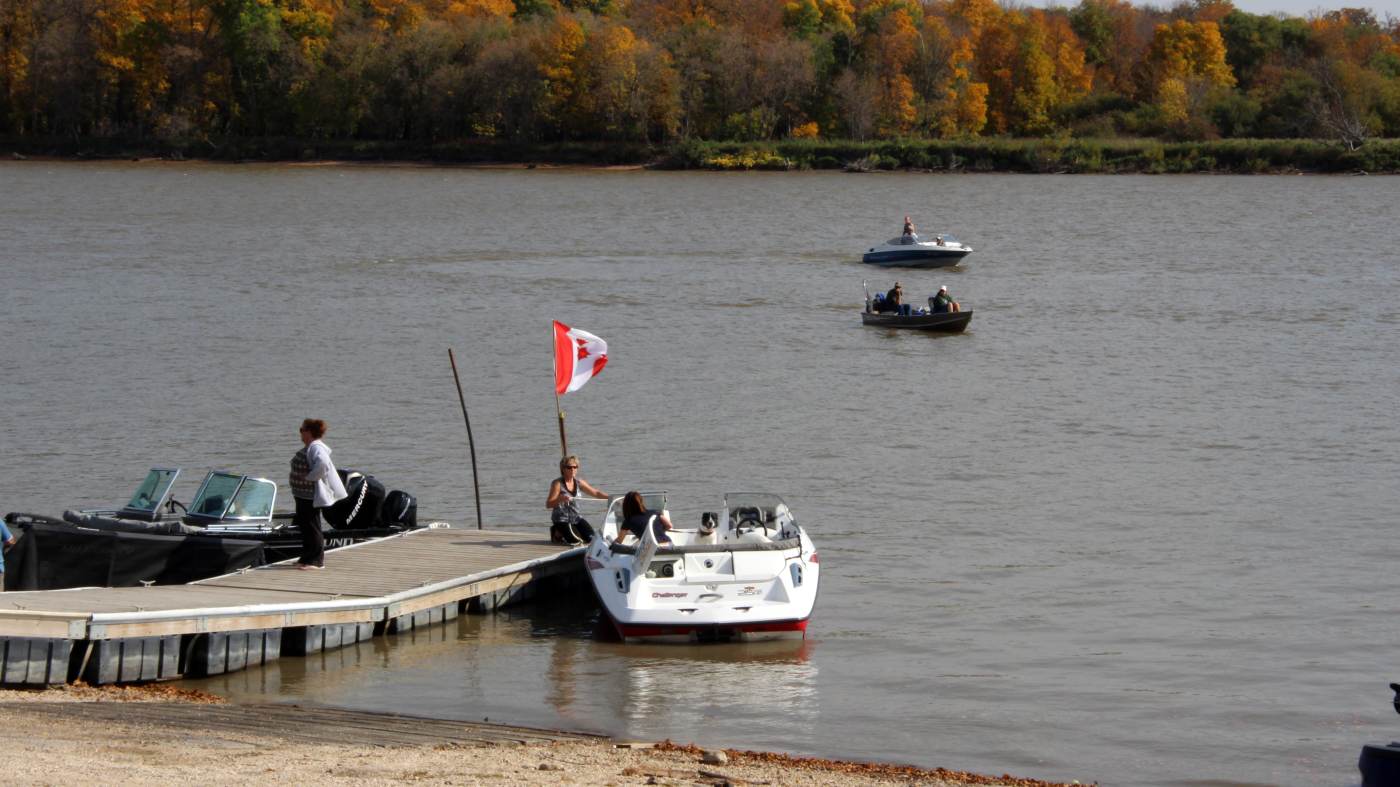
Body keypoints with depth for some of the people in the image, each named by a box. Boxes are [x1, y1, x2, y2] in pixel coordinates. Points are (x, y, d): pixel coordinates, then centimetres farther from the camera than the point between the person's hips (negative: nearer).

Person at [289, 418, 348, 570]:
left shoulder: (316, 448, -19)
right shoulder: (308, 448, 14)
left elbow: (322, 463, -37)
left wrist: (310, 477, -27)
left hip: (310, 496, -11)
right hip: (303, 495, 11)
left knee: (311, 526, -6)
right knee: (304, 525, 17)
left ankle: (316, 560, -1)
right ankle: (308, 558, 26)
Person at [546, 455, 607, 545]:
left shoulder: (579, 482, 6)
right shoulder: (557, 484, -12)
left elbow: (596, 493, 9)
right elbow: (548, 504, -18)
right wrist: (560, 499, -37)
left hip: (576, 518, 6)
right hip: (562, 519, -6)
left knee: (590, 538, -8)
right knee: (575, 540, -23)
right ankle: (557, 534, 10)